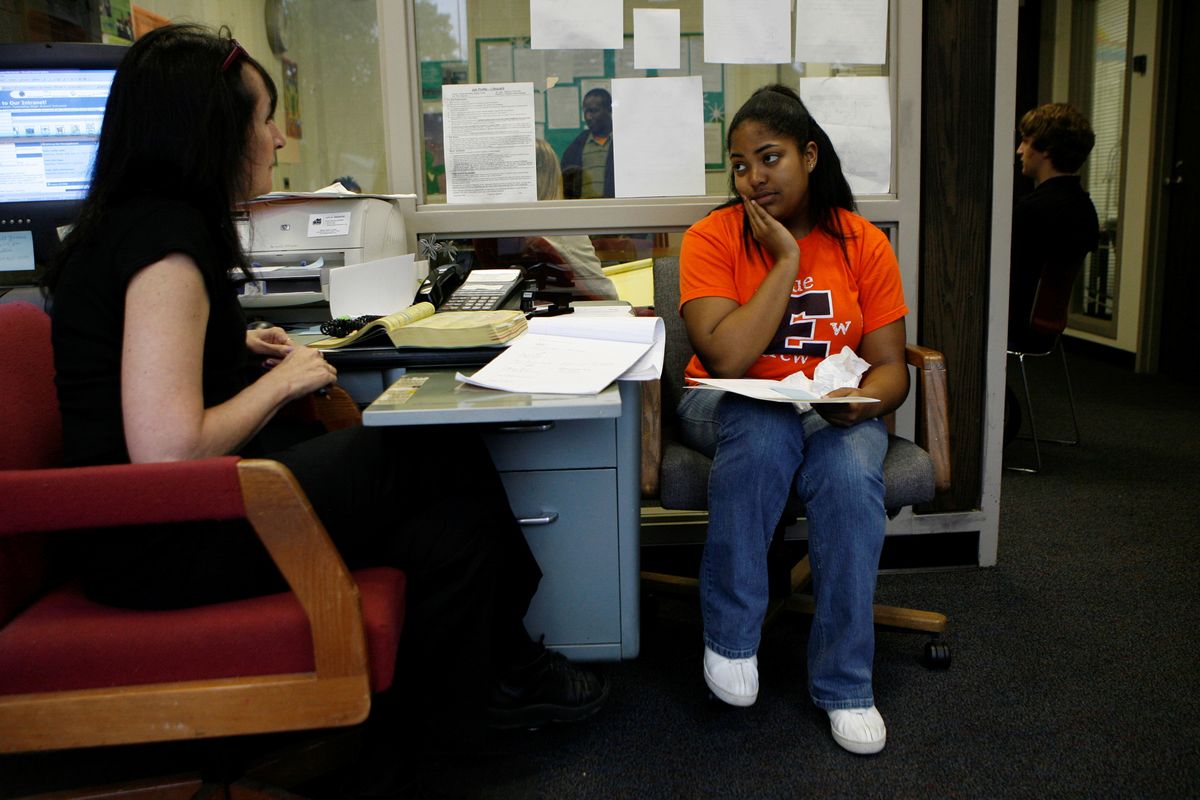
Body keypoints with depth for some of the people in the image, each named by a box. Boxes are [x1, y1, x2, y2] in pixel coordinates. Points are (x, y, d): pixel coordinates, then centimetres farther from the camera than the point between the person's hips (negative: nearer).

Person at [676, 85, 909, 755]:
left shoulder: (864, 243, -1)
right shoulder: (714, 238, -8)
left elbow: (891, 368, -1)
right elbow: (724, 359, -22)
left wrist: (862, 400, -25)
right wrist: (787, 260, -19)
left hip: (834, 413, 2)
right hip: (730, 408, -1)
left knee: (852, 473, -32)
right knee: (765, 425, -37)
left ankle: (845, 683, -14)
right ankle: (731, 636, -18)